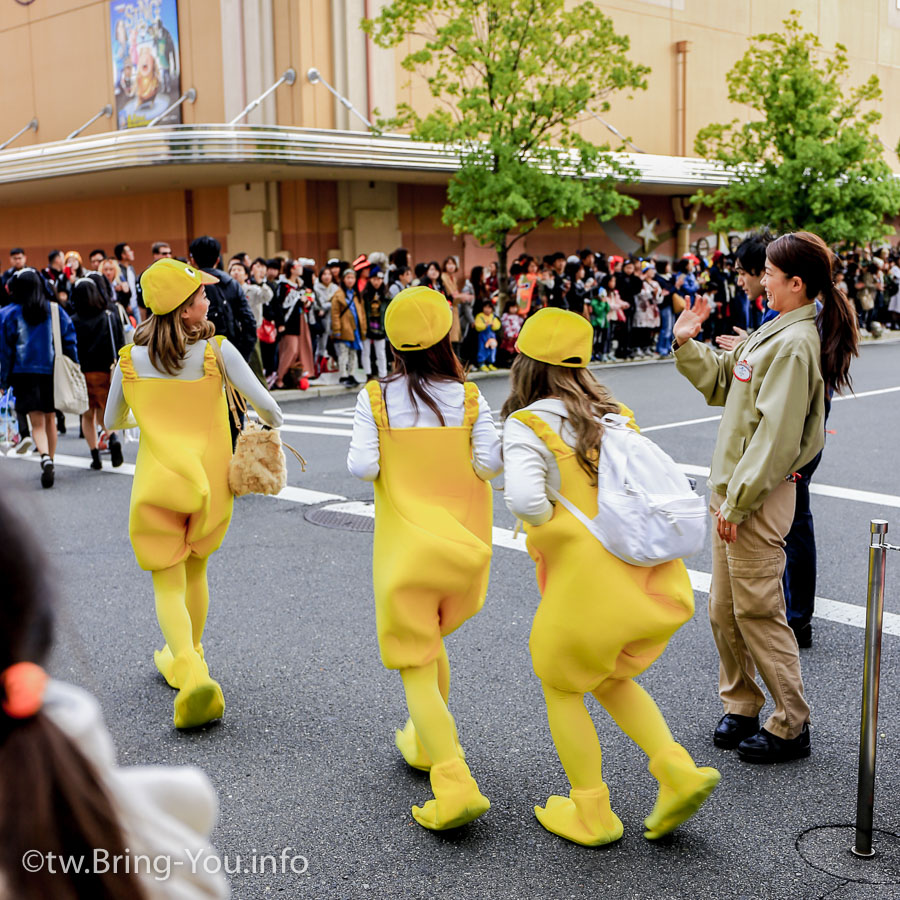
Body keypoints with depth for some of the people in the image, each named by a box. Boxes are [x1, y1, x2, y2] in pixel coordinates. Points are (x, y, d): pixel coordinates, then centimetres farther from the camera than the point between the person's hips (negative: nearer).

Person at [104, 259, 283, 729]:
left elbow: (112, 423, 9)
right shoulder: (217, 350, -10)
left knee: (168, 585, 4)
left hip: (157, 486, -1)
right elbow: (265, 405, -12)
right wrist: (272, 425, 11)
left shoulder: (129, 359, -3)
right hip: (211, 483, 1)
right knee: (195, 570, 23)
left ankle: (190, 672, -17)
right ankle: (187, 653, 40)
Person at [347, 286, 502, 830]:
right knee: (432, 641, 27)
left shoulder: (376, 399, -8)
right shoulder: (469, 398, -5)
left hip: (405, 546, -3)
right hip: (463, 541, 3)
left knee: (416, 668, 0)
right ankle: (427, 743, 43)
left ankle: (455, 785, -12)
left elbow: (362, 467, -12)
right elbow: (490, 463, -9)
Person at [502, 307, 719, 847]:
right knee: (610, 679, 29)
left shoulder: (527, 425, -8)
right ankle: (679, 773, 15)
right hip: (655, 578, 6)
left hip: (589, 584, -6)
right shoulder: (615, 415, 11)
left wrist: (549, 526, -4)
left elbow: (525, 498, -24)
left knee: (560, 686, 20)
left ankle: (591, 814, 27)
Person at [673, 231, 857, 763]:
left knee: (758, 612, -1)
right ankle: (742, 707, 31)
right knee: (724, 610, 16)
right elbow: (721, 384, 21)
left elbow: (777, 434, -22)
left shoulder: (795, 344, -18)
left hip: (760, 498, -10)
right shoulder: (773, 332, 13)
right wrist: (687, 344, 8)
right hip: (733, 488, 10)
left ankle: (791, 726, 13)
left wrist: (738, 499, -20)